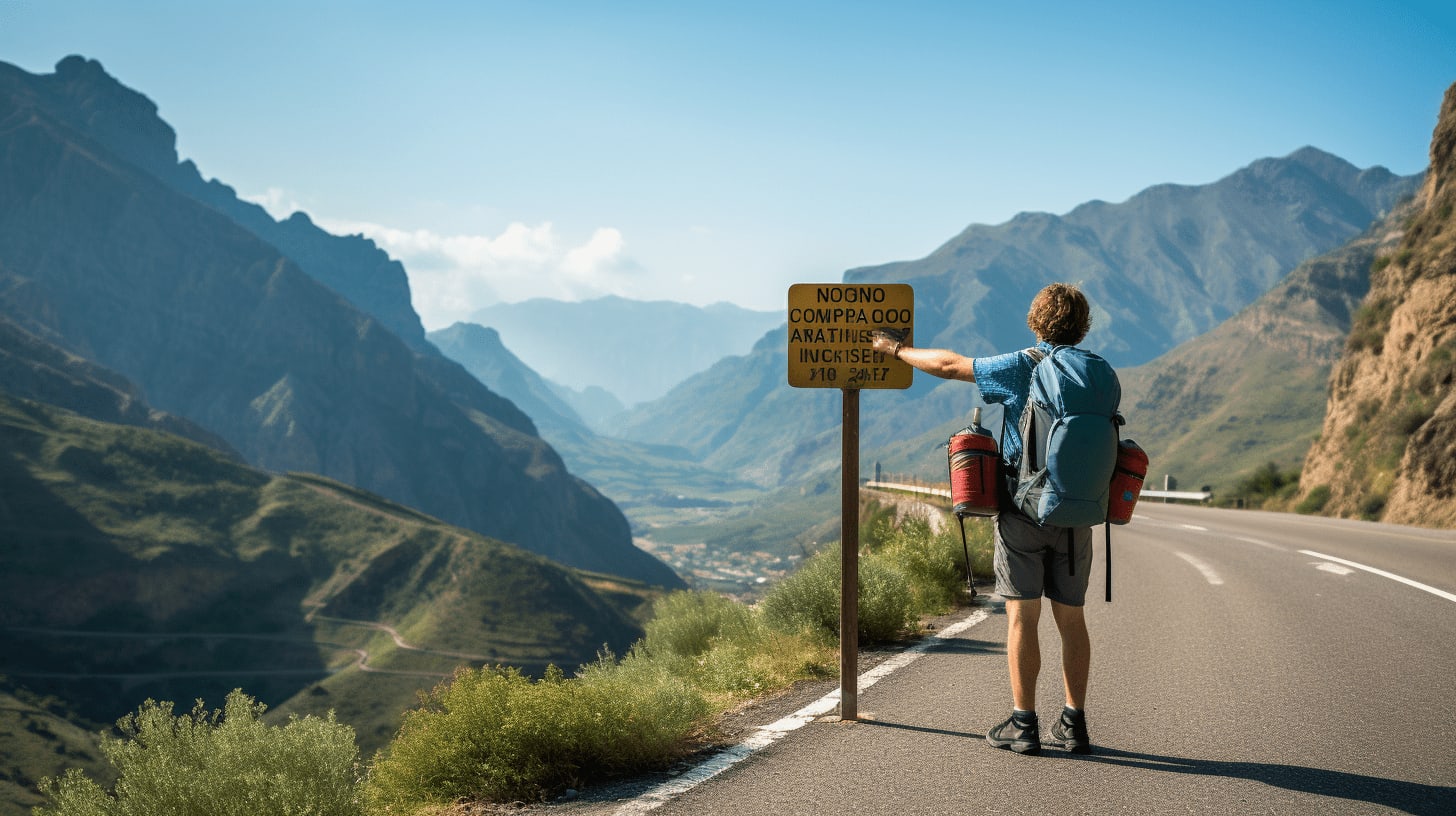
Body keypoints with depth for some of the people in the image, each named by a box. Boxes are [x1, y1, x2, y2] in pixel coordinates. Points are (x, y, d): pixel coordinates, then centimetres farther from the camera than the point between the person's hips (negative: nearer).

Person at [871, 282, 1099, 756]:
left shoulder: (1022, 368, -7)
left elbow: (949, 365, -1)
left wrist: (897, 350, 13)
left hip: (1024, 509, -4)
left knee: (1022, 615, 0)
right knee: (1071, 618, 9)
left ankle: (1024, 724, 0)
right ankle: (1074, 724, 11)